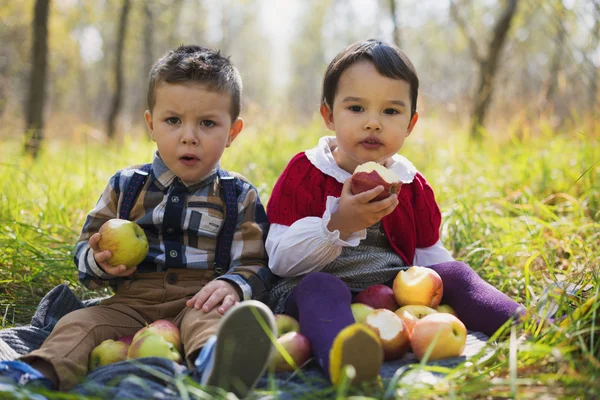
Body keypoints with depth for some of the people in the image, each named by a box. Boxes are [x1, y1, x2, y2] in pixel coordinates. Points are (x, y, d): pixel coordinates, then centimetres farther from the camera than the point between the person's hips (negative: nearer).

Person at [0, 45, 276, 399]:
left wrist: (233, 286, -19)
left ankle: (218, 364, -68)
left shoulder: (239, 198, 8)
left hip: (199, 301, -3)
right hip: (132, 302, 4)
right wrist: (98, 261, -6)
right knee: (79, 323, -23)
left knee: (210, 319, -37)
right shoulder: (125, 187, 14)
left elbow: (256, 264, 4)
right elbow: (86, 247, 19)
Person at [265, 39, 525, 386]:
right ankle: (341, 355, -67)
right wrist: (338, 224, -24)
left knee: (454, 273, -12)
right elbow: (281, 261, -9)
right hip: (319, 292, -4)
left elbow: (428, 256, 17)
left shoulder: (412, 185, 12)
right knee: (319, 287, -36)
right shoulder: (305, 174, -1)